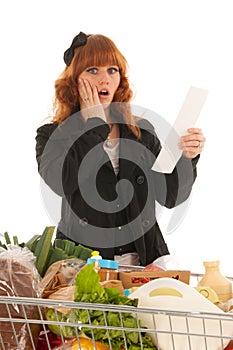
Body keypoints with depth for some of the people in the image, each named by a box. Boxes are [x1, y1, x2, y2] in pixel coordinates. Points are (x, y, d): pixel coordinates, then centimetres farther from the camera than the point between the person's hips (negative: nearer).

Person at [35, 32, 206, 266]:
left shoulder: (141, 131, 12)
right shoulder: (52, 135, 4)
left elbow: (170, 196, 11)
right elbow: (61, 182, -17)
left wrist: (187, 158, -8)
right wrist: (95, 123, -6)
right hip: (82, 262, -3)